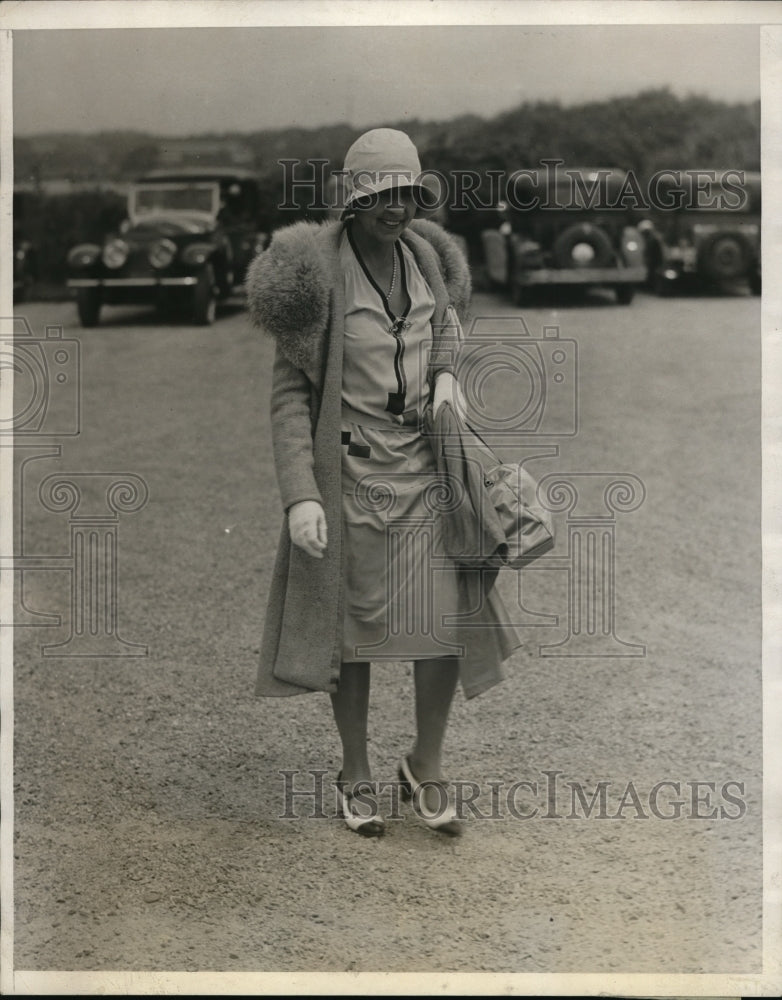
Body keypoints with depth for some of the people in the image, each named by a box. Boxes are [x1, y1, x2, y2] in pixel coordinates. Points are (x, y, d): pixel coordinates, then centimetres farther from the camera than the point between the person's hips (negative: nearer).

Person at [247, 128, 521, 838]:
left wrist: (447, 375, 0)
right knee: (353, 627, 8)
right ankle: (357, 775, 27)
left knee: (448, 622, -1)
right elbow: (290, 389, -11)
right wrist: (299, 495, -17)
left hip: (423, 468, 4)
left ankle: (427, 767, 20)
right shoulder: (321, 272, -13)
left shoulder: (426, 257, 2)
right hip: (348, 473, -4)